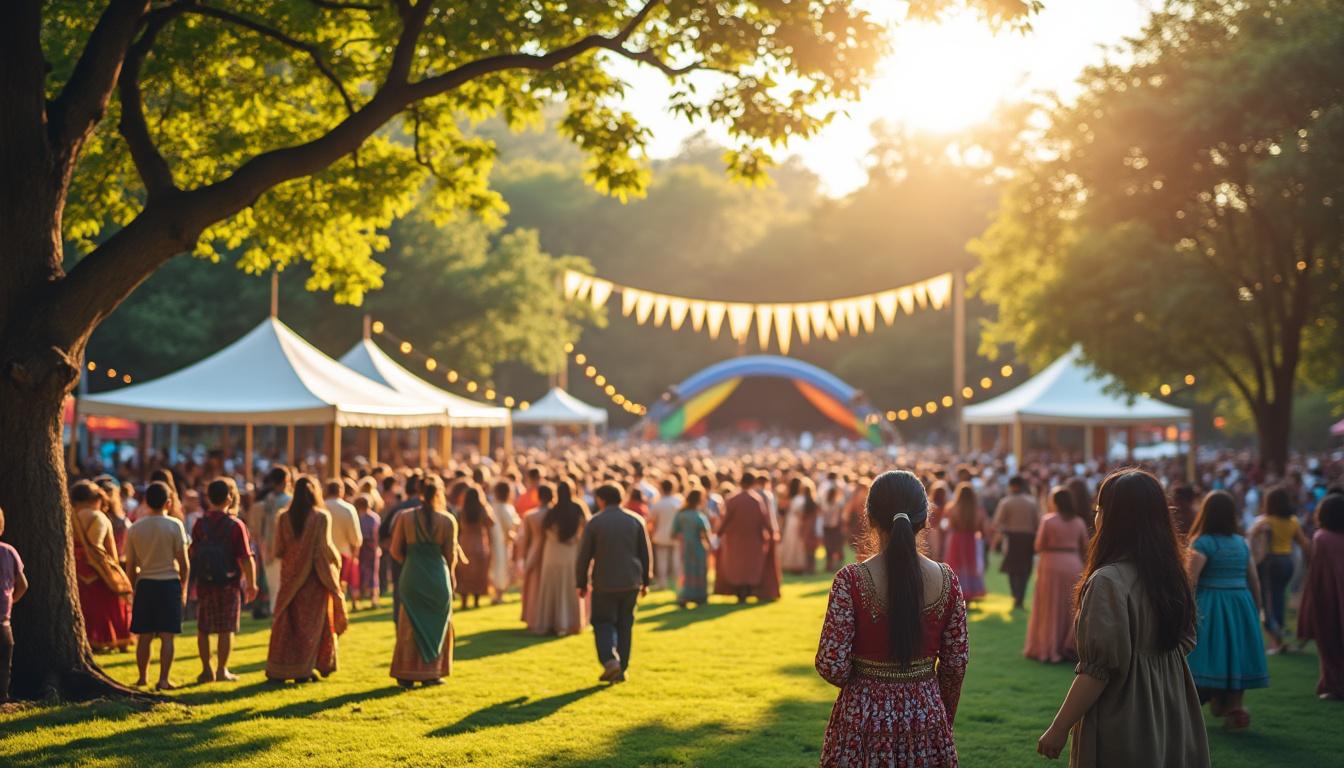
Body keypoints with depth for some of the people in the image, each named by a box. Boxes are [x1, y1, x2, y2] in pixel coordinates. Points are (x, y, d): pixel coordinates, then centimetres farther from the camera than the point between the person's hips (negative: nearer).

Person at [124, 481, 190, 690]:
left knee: (144, 635, 11)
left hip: (144, 584, 3)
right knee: (167, 636, 0)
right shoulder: (174, 525, -6)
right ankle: (163, 680, -3)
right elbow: (183, 562, -5)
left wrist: (133, 588, 16)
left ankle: (143, 678, 19)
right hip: (169, 581, -3)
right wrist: (184, 588, 7)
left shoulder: (134, 528, 1)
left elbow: (130, 566, 5)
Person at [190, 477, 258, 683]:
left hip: (204, 582, 3)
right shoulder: (236, 525, -12)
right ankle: (222, 670, 7)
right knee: (226, 629, 5)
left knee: (203, 629, 12)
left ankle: (206, 670, 13)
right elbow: (246, 559, -14)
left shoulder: (200, 524, -1)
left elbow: (192, 553, 6)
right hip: (229, 582, -3)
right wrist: (252, 584, -4)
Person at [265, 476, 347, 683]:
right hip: (315, 578, -3)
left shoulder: (284, 518, 0)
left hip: (291, 577, 3)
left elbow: (278, 551, 1)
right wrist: (337, 561, 3)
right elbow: (324, 547, -14)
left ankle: (278, 670, 8)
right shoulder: (321, 516, -9)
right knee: (311, 623, 7)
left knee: (287, 622, 9)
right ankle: (304, 669, 6)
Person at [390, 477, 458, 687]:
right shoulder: (447, 520, -6)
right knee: (437, 626, 13)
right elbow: (451, 554, -2)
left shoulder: (405, 517, -4)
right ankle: (431, 673, 12)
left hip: (411, 576, 1)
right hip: (438, 578, -1)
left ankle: (406, 675, 11)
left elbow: (395, 551, -1)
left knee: (410, 627, 11)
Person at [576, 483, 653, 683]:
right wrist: (645, 581, 13)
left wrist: (581, 583, 7)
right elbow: (646, 553, 4)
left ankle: (610, 659, -17)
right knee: (624, 625, 11)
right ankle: (620, 670, 11)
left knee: (603, 623, 7)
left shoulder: (594, 522, -6)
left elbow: (584, 556, -3)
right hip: (631, 582, 3)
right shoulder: (636, 520, 1)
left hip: (604, 583, -3)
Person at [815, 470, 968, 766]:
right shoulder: (946, 580, -6)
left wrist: (859, 683, 8)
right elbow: (956, 664, 0)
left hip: (864, 716, -2)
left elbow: (832, 667, -15)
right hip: (926, 717, 2)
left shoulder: (851, 581, -15)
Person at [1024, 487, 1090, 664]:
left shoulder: (1048, 520, -10)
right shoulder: (1078, 522, 1)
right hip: (1073, 565, 3)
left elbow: (1039, 546, -9)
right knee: (1071, 609, 12)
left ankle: (1047, 649, 7)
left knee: (1050, 609, 5)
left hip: (1052, 565, -3)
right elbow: (1085, 546, 4)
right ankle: (1069, 648, 14)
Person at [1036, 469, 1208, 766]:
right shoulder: (1171, 575, 2)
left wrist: (1058, 729, -15)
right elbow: (1184, 643, 13)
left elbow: (1097, 670, -22)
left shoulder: (1108, 582, -21)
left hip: (1121, 735, -7)